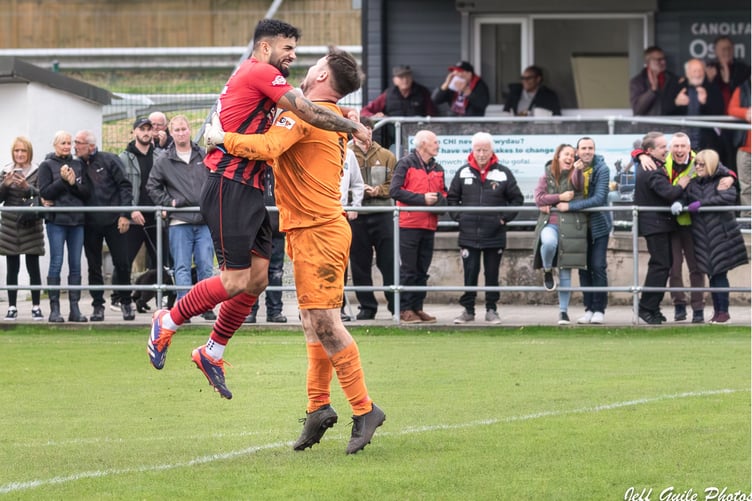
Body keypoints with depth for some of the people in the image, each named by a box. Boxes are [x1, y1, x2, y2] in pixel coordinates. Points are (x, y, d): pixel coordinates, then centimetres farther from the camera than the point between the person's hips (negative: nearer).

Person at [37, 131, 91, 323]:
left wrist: (73, 184, -10)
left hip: (77, 220, 4)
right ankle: (54, 309, -2)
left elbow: (87, 192, 6)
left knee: (75, 264, 4)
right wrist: (62, 180, -14)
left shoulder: (78, 165, 12)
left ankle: (74, 308, 7)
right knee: (56, 263, -5)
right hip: (56, 220, -4)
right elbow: (45, 192, -6)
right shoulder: (47, 166, 3)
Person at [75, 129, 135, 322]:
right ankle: (98, 305, 12)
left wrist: (125, 215, -9)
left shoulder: (109, 160, -2)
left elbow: (125, 186, -3)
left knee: (122, 263, -2)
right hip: (90, 224, 3)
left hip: (113, 220, -3)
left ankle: (125, 302, 13)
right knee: (94, 266, 5)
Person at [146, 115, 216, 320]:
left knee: (206, 265, 0)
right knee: (182, 267, -4)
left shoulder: (204, 157, 9)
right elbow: (152, 187, 9)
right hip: (179, 222, -1)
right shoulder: (164, 161, 5)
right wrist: (168, 202, -2)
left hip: (205, 221, 1)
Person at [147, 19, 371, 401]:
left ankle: (212, 353, 17)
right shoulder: (260, 73, -10)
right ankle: (167, 323, 7)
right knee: (236, 280, -10)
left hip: (249, 190, 11)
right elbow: (309, 113, -18)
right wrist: (353, 127, -5)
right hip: (231, 187, -11)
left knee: (257, 279, 8)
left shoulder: (255, 77, 21)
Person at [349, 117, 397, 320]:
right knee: (359, 264, 4)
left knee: (389, 261, -1)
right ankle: (366, 306, 12)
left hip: (381, 215, 0)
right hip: (356, 217, 0)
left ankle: (396, 304, 3)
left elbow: (393, 185, 4)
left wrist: (378, 190, -12)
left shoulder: (386, 156, 9)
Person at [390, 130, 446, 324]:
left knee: (422, 271, 9)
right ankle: (405, 309, -1)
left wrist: (438, 199, -5)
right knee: (408, 269, -4)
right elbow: (395, 191, -12)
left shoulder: (437, 168, 16)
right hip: (409, 225, -6)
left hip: (429, 226, 6)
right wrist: (422, 199, -15)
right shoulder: (406, 164, -3)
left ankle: (417, 308, 14)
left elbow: (444, 195, 20)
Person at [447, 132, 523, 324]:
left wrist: (504, 218, -3)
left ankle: (491, 310, 13)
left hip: (495, 235, -1)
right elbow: (451, 198, 13)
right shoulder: (463, 173, 6)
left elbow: (517, 199, 7)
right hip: (468, 234, 1)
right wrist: (459, 216, 0)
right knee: (470, 274, 1)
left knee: (492, 275, 6)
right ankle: (468, 310, 9)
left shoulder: (503, 173, 2)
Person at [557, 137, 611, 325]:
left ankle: (599, 309, -2)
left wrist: (570, 206, -25)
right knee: (584, 267, 4)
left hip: (598, 224, -4)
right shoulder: (573, 168, 3)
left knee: (598, 266, -7)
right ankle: (589, 308, 9)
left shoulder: (601, 169, -12)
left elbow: (599, 198, -21)